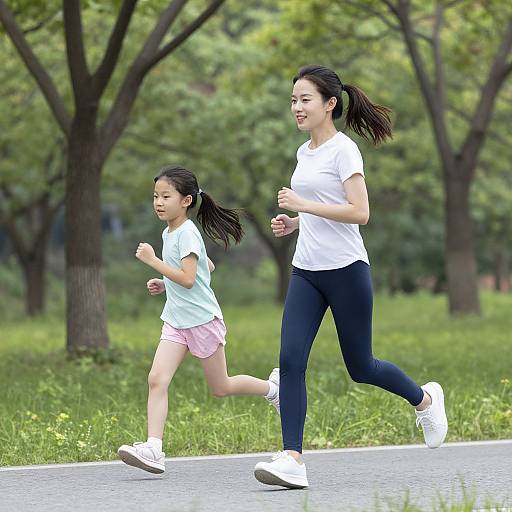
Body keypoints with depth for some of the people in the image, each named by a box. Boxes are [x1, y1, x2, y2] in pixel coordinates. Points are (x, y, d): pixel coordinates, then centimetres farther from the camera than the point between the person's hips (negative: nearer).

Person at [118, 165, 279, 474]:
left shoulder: (187, 234, -16)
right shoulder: (169, 233, 11)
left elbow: (188, 278, -26)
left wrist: (152, 260, -22)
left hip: (203, 320, -8)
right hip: (176, 320, 8)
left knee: (221, 388, 7)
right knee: (157, 379, -12)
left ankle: (272, 387, 33)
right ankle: (153, 449, -20)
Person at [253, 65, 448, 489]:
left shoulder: (343, 149, -10)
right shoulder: (304, 153, 14)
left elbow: (359, 212, -19)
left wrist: (303, 205, -22)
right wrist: (293, 223, 9)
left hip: (345, 270, -7)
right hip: (306, 272, 7)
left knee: (360, 368, 5)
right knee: (290, 360, -10)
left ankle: (424, 398, 33)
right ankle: (292, 459, -14)